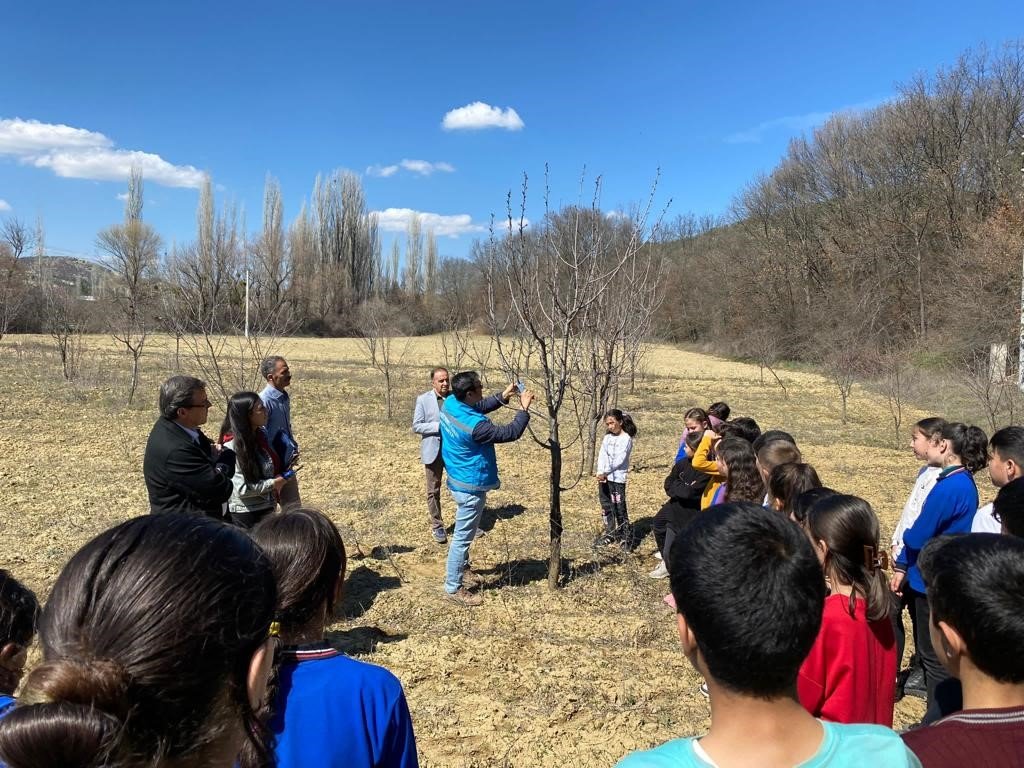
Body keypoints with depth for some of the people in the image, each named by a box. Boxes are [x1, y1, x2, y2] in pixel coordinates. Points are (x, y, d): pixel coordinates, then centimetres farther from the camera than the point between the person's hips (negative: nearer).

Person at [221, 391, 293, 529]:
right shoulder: (233, 445, -20)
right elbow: (242, 489, -22)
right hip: (245, 514, -8)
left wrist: (283, 476, 3)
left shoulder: (260, 435, 3)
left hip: (267, 509, 8)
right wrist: (274, 483, -15)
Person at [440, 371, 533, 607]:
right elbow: (509, 434, -24)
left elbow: (478, 408, 12)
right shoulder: (474, 425, -33)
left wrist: (502, 397, 1)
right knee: (462, 537, 4)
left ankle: (460, 569, 44)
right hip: (471, 487, -10)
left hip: (459, 481, 10)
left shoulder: (450, 403, -7)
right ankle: (453, 587, 16)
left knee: (463, 533, 26)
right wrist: (524, 409, -13)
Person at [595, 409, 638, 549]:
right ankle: (609, 533, 25)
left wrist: (606, 473, -21)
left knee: (619, 507, -6)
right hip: (603, 478, 6)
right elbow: (601, 456, 2)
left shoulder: (626, 439, -8)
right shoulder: (607, 438, 11)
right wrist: (600, 473, -11)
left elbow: (619, 460, -16)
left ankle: (626, 536, 3)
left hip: (617, 478, -6)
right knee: (606, 506, 13)